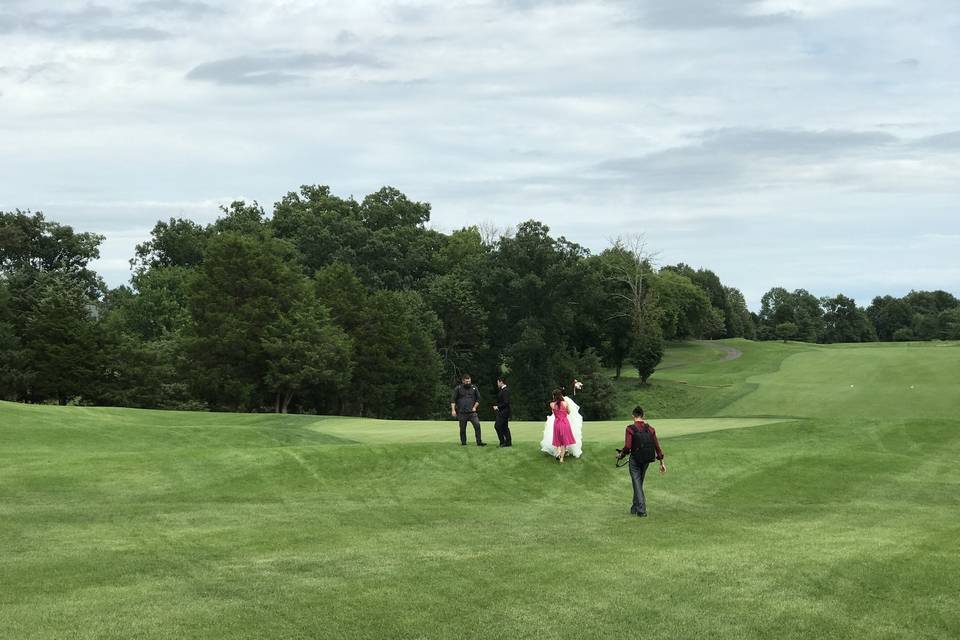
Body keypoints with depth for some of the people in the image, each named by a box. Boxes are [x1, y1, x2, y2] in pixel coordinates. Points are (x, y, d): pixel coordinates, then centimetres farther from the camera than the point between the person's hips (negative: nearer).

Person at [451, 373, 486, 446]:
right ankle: (463, 442, 16)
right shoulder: (458, 388, 1)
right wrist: (453, 410, -8)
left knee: (477, 425, -12)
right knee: (462, 428, 3)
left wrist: (475, 407, 5)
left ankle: (479, 442, -10)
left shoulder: (474, 388, 9)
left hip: (472, 412, 1)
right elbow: (453, 400, 1)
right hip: (462, 412, -1)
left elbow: (478, 399, 18)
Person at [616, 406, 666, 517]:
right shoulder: (650, 429, 1)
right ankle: (635, 508, 31)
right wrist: (661, 462, 9)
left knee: (637, 484, 3)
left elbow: (627, 447, -20)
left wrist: (620, 455, 0)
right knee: (639, 483, 20)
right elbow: (657, 446, 2)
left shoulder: (630, 429, -13)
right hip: (646, 460, 5)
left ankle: (641, 510, -2)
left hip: (635, 459, -5)